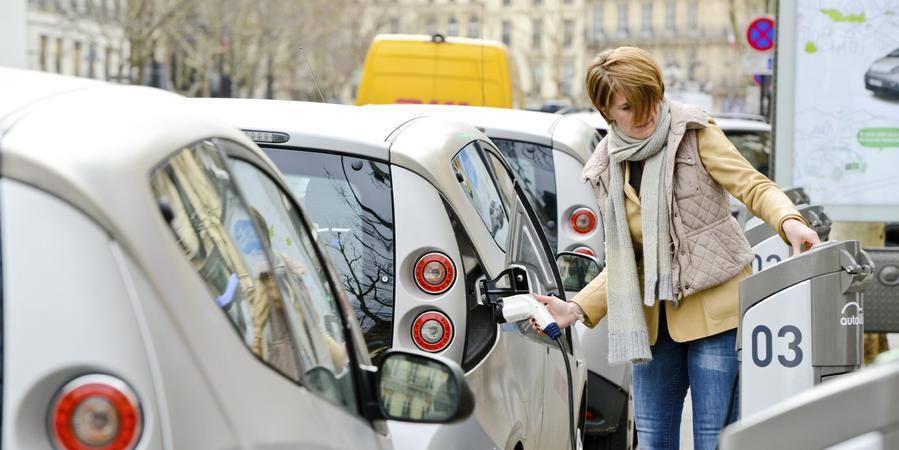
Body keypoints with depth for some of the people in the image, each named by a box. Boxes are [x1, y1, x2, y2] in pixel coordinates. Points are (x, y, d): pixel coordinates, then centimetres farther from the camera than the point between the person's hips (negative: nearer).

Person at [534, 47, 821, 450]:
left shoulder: (694, 133, -2)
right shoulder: (607, 170, 10)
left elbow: (754, 187, -8)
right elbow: (623, 261, 14)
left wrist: (789, 221, -30)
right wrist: (577, 309, 1)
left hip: (714, 307, -5)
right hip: (654, 319, 5)